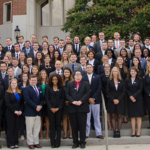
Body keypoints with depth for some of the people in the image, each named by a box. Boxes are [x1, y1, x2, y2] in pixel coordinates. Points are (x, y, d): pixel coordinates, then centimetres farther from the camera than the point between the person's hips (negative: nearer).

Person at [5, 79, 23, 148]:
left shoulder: (19, 92, 12)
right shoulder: (7, 93, -2)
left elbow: (22, 103, 9)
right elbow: (7, 103, -10)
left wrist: (20, 111, -6)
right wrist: (14, 111, -15)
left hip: (18, 113, 4)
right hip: (10, 113, -4)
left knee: (16, 128, 6)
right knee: (10, 128, 0)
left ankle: (16, 143, 13)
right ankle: (10, 144, 6)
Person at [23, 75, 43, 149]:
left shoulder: (39, 89, 17)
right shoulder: (27, 89, -5)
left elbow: (42, 98, 14)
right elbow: (27, 99, -15)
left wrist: (40, 106, -5)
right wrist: (35, 107, -18)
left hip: (38, 111, 6)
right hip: (30, 112, -6)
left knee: (37, 128, 9)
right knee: (29, 128, 0)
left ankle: (36, 142, 17)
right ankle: (30, 143, 9)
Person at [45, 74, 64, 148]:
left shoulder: (61, 88, 6)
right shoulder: (48, 88, 6)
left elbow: (63, 99, 3)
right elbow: (47, 99, 2)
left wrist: (58, 108, -8)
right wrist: (51, 108, -8)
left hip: (59, 108, 0)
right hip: (50, 109, 0)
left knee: (58, 125, 2)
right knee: (52, 125, 1)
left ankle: (58, 142, 6)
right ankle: (52, 142, 5)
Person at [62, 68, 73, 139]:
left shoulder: (72, 82, 3)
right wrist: (65, 101, -8)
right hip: (63, 102, 1)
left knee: (70, 118, 2)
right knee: (64, 117, 4)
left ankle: (71, 134, 6)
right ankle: (65, 133, 9)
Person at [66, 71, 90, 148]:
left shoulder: (86, 84, 10)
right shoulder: (70, 84, 15)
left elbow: (87, 94, -2)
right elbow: (67, 94, 4)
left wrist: (81, 101, -14)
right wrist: (72, 101, -11)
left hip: (82, 107, -2)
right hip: (72, 108, 2)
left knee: (82, 126, 0)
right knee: (74, 126, 4)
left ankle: (82, 142, 9)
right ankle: (75, 142, 11)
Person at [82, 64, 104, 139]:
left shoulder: (97, 77, 7)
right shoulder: (83, 78, 4)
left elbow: (99, 88, -1)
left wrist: (93, 98, -10)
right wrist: (88, 99, -10)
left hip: (95, 100, 1)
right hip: (86, 100, -1)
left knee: (97, 118, 6)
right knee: (87, 118, 2)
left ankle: (98, 133, 11)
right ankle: (86, 134, 9)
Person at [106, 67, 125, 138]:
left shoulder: (122, 81, 6)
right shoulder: (109, 81, 4)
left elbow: (123, 92, 2)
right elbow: (108, 92, 0)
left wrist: (118, 99, -11)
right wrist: (113, 99, -11)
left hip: (119, 101, 1)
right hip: (111, 101, 0)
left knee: (119, 116, 1)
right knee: (113, 116, 1)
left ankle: (118, 131, 5)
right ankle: (114, 131, 3)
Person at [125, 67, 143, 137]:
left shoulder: (139, 80, 3)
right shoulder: (127, 80, 8)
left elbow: (140, 89, -6)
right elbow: (126, 90, 2)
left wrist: (134, 96, -15)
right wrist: (130, 96, -13)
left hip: (138, 99, -2)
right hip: (130, 100, 2)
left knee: (139, 116, 0)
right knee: (132, 116, 3)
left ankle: (138, 131, 5)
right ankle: (133, 131, 8)